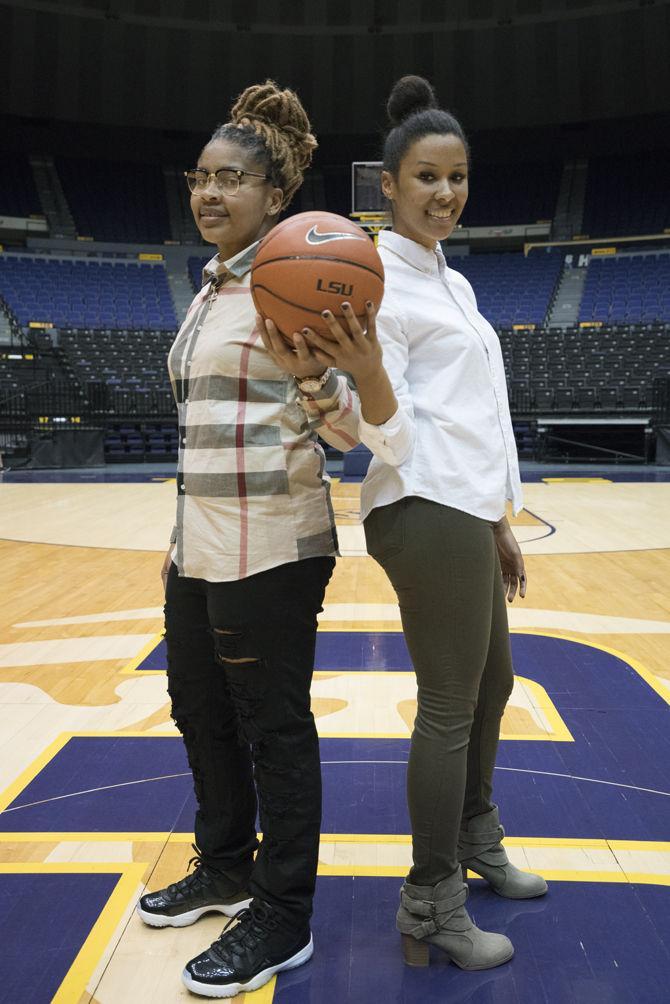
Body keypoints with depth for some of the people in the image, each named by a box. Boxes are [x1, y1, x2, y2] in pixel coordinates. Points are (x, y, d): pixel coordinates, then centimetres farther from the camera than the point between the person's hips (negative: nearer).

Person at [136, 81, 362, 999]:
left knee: (272, 728, 2)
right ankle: (227, 870, 39)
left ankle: (283, 920, 21)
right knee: (200, 710, 18)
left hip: (270, 551, -9)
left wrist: (312, 374, -34)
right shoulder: (209, 292, 15)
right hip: (200, 545, 9)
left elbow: (349, 431, -13)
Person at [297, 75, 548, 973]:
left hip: (466, 512, 10)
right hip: (427, 512, -10)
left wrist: (499, 524, 20)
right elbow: (387, 430, -15)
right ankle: (431, 909, 16)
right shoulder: (380, 279, -10)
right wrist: (366, 374, -35)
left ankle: (476, 841, 42)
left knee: (491, 681, 20)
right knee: (451, 707, -1)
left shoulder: (453, 281, 18)